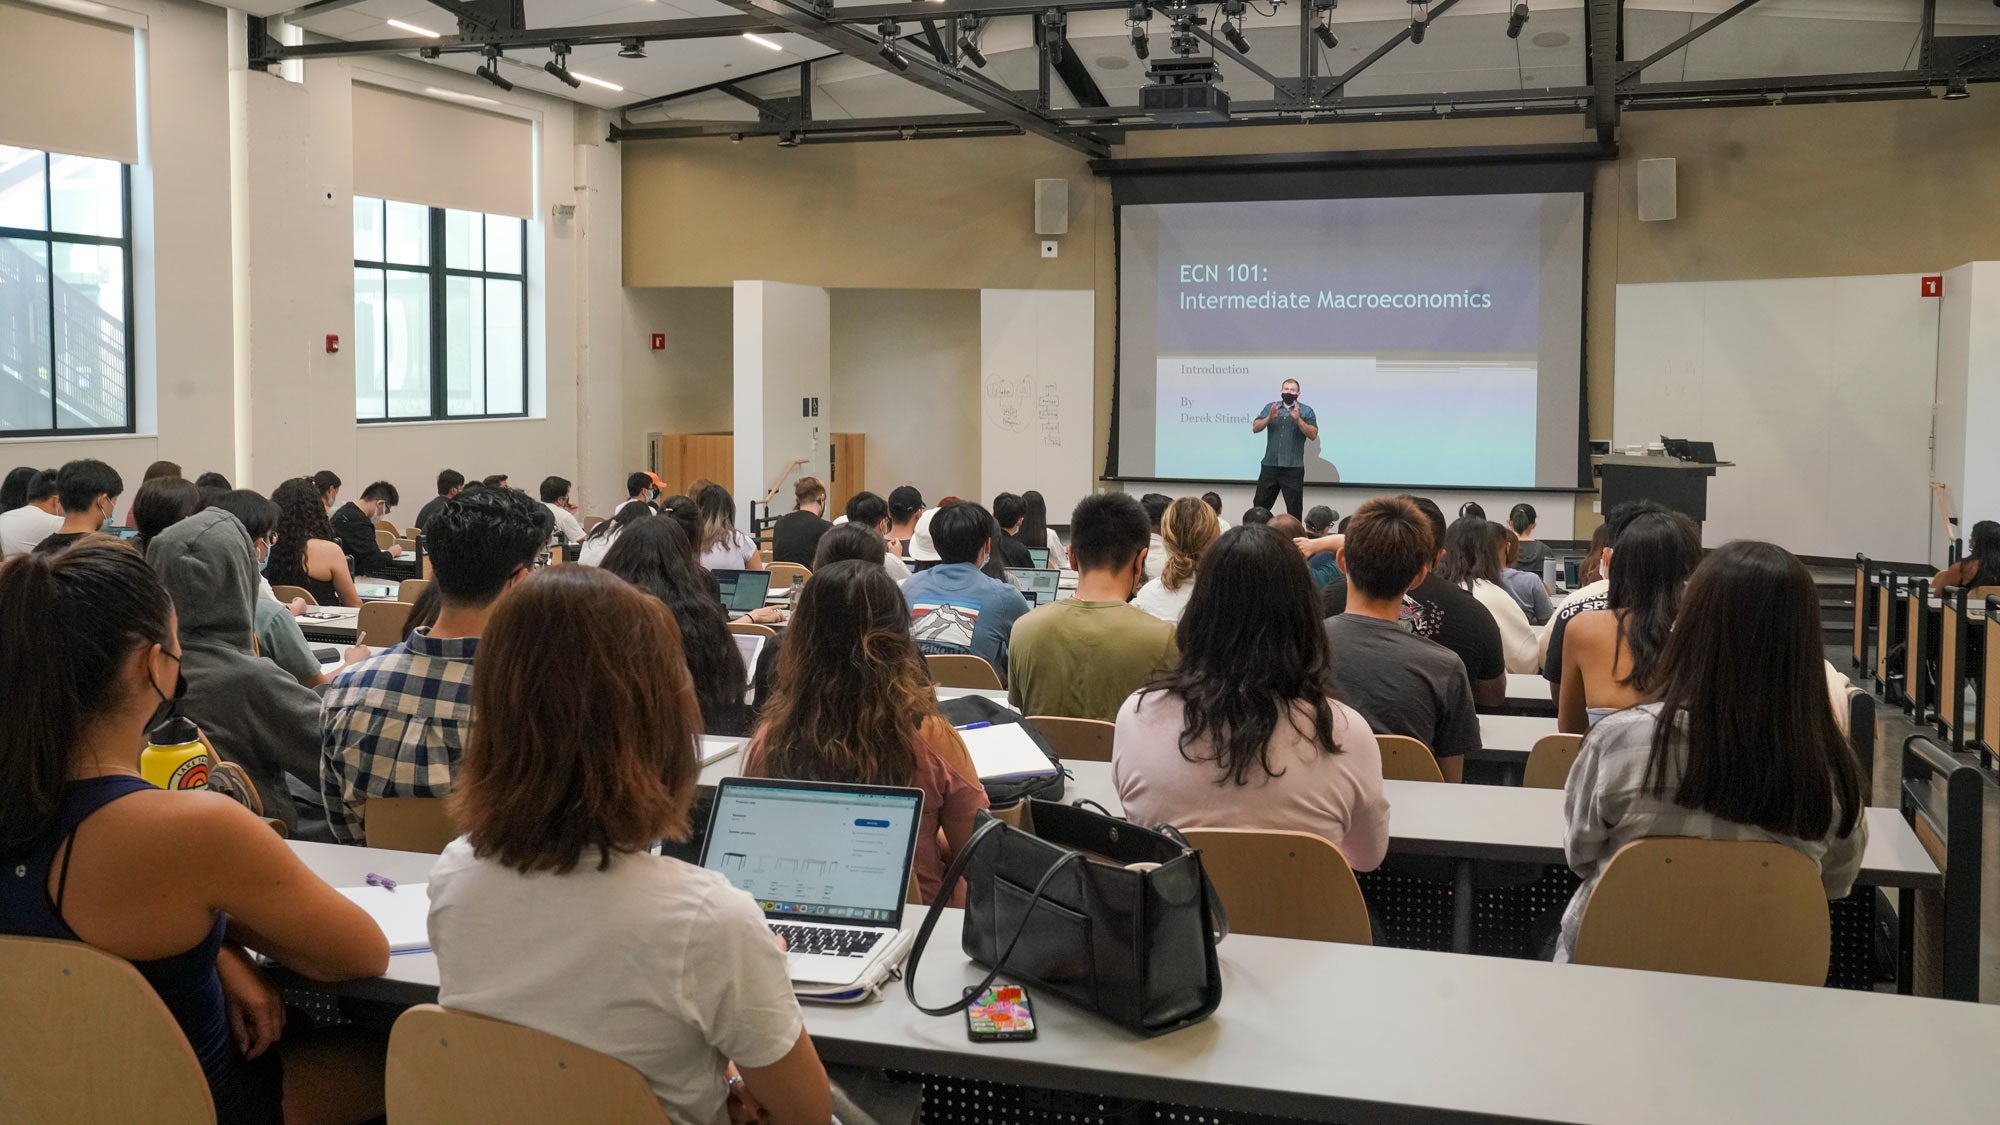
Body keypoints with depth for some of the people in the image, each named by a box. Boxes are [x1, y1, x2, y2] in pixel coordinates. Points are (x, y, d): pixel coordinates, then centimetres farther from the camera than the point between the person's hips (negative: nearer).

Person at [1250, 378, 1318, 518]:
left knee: (1294, 509, 3)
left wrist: (1298, 419, -19)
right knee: (1259, 506, 7)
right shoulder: (1270, 407, 10)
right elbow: (1255, 428, 3)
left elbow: (1313, 435, -7)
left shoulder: (1306, 411, 3)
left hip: (1294, 468, -2)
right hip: (1269, 465, 2)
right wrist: (1269, 418, -14)